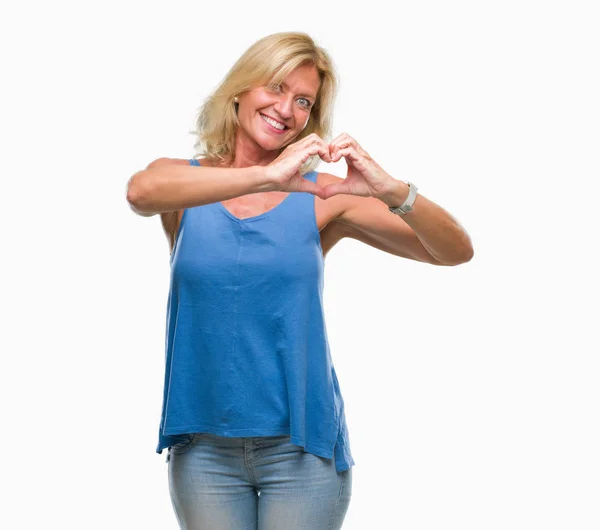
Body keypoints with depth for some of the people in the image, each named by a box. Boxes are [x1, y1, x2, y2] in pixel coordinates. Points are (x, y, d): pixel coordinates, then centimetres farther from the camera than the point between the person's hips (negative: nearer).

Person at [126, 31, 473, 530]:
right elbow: (141, 192, -26)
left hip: (302, 447, 0)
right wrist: (267, 177, -35)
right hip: (204, 448, 1)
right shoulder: (184, 182, -1)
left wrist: (391, 190, -27)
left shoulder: (321, 197, -3)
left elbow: (456, 251, -8)